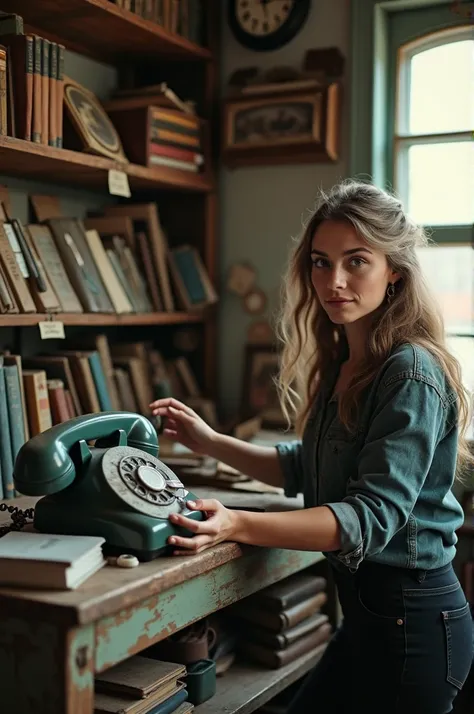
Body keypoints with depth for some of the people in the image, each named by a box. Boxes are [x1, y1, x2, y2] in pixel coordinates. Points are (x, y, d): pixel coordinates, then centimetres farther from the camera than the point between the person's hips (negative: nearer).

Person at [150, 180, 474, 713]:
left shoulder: (412, 375, -21)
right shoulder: (341, 364, 6)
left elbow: (372, 516, -27)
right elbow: (307, 469, 16)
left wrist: (237, 525, -37)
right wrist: (210, 442, 9)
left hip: (412, 620, -8)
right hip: (369, 610, 8)